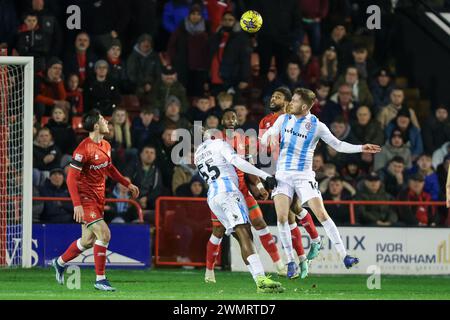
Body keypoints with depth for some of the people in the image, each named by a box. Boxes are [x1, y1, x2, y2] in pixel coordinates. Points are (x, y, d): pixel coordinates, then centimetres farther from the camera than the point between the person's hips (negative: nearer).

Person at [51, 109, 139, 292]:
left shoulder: (106, 146, 8)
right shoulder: (83, 149, -19)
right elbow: (71, 178, -20)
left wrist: (127, 184, 23)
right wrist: (77, 205, -26)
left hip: (99, 198, 9)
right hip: (85, 198, -9)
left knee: (88, 241, 13)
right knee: (104, 233, -18)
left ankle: (60, 262, 36)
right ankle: (100, 280, -10)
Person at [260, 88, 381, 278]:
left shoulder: (317, 126, -3)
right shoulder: (283, 119, 4)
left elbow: (338, 145, 4)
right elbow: (265, 137, 10)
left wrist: (361, 148, -8)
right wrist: (268, 139, -16)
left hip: (304, 176, -2)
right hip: (283, 174, 2)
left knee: (322, 215, -12)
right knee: (282, 217, -10)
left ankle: (344, 256, -9)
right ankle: (290, 262, 0)